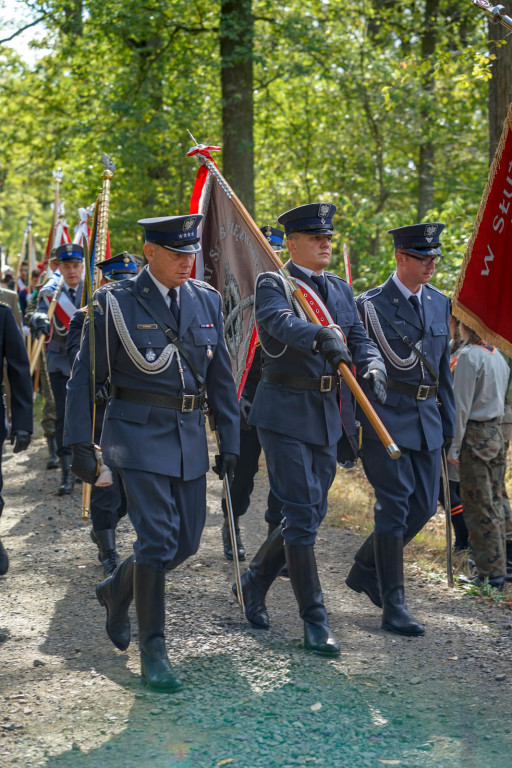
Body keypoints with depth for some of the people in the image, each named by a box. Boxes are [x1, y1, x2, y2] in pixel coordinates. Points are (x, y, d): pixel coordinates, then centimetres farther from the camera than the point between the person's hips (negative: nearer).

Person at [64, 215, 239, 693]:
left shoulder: (207, 301, 8)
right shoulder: (115, 302, -6)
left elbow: (221, 378, 12)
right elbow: (85, 378, -4)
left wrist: (230, 441, 10)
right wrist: (80, 445, -9)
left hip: (190, 435, 5)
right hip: (139, 433, -5)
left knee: (187, 540, 9)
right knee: (157, 540, -10)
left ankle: (117, 591, 35)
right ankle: (152, 651, 3)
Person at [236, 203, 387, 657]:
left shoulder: (340, 290, 15)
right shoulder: (273, 285, -6)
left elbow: (360, 339, 6)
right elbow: (282, 321, -27)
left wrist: (373, 367, -17)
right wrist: (322, 335, -46)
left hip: (326, 415, 7)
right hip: (285, 411, -7)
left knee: (311, 513, 11)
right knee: (302, 513, -7)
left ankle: (255, 582, 32)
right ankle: (314, 619, 0)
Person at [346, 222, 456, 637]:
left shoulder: (439, 303, 12)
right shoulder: (371, 305, -7)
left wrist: (448, 422, 16)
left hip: (427, 420, 7)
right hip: (386, 417, -6)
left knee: (424, 506, 8)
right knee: (395, 506, -6)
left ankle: (367, 569, 28)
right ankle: (393, 603, 2)